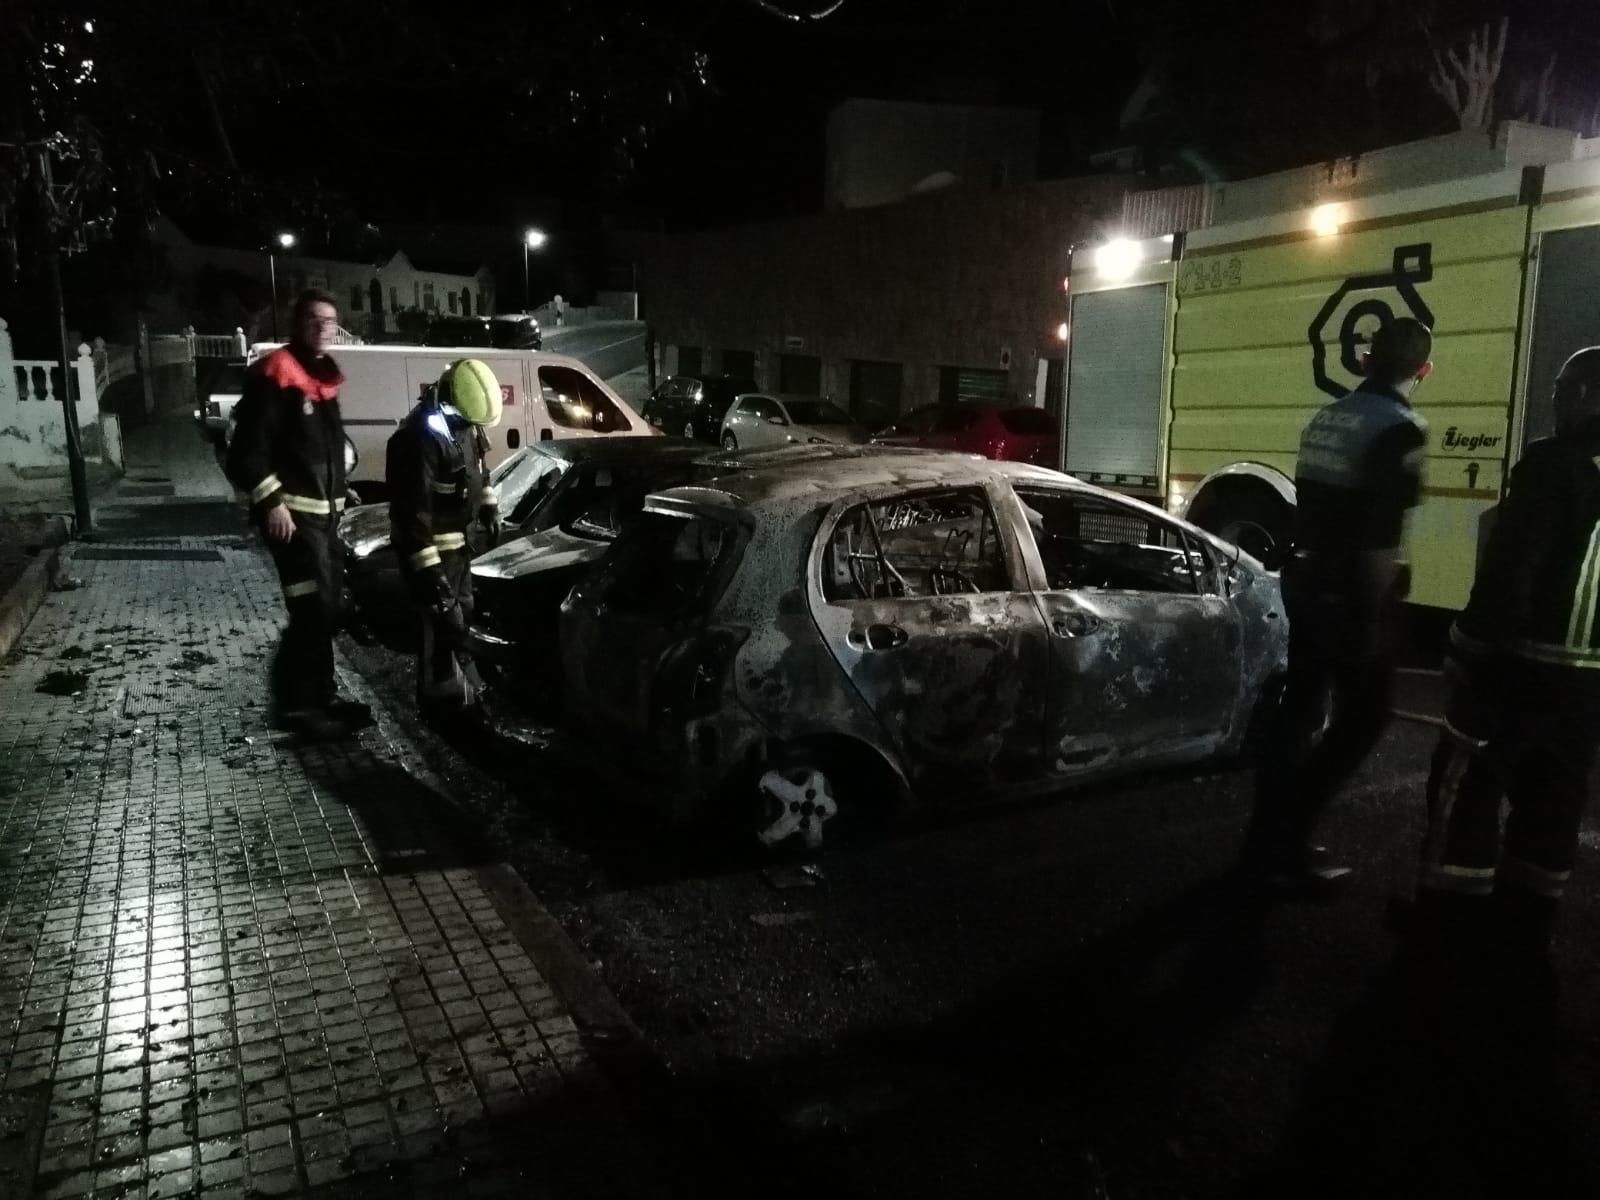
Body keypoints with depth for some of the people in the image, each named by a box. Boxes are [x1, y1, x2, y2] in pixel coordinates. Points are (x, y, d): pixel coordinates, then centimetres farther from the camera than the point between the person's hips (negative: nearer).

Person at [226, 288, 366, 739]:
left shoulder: (324, 377, 15)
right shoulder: (275, 376, -12)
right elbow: (248, 448, -17)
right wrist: (271, 502, -20)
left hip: (323, 511, 9)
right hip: (291, 512, -9)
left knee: (329, 605, 12)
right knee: (313, 607, -12)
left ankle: (320, 695, 22)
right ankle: (293, 703, -3)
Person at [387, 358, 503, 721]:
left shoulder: (462, 423, 0)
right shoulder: (422, 438, -28)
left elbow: (477, 471, 20)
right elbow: (413, 510, -29)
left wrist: (490, 510, 19)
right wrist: (426, 567, -30)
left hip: (458, 539, 10)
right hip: (430, 545, -9)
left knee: (462, 611, 20)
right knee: (445, 619, -5)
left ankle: (460, 682, 36)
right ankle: (443, 695, 8)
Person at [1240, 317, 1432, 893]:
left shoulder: (1327, 418, 11)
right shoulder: (1399, 428, -14)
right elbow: (1379, 533, -20)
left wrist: (1305, 569, 20)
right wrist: (1372, 615, -17)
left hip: (1306, 581, 8)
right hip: (1352, 592, -8)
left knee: (1301, 707, 15)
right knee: (1364, 713, 5)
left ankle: (1271, 840, 22)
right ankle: (1287, 843, 5)